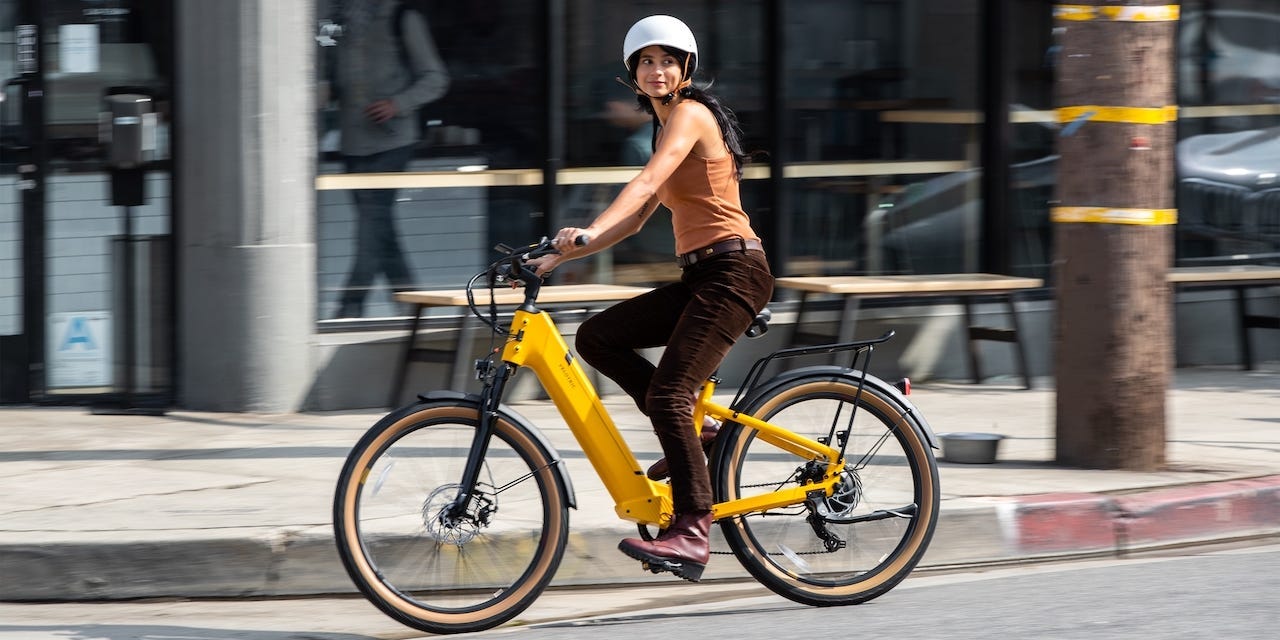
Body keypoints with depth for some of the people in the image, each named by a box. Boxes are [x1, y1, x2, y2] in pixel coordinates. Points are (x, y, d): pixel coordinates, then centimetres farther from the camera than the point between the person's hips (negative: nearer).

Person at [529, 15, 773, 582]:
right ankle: (693, 429, 4)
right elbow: (637, 218, 22)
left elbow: (646, 183, -23)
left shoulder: (691, 114, -7)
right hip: (701, 276, 9)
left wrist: (588, 233, -37)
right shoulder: (668, 127, 22)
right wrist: (559, 257, 16)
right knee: (596, 337, 0)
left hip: (733, 271, -9)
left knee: (667, 395, -20)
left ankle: (691, 532, -22)